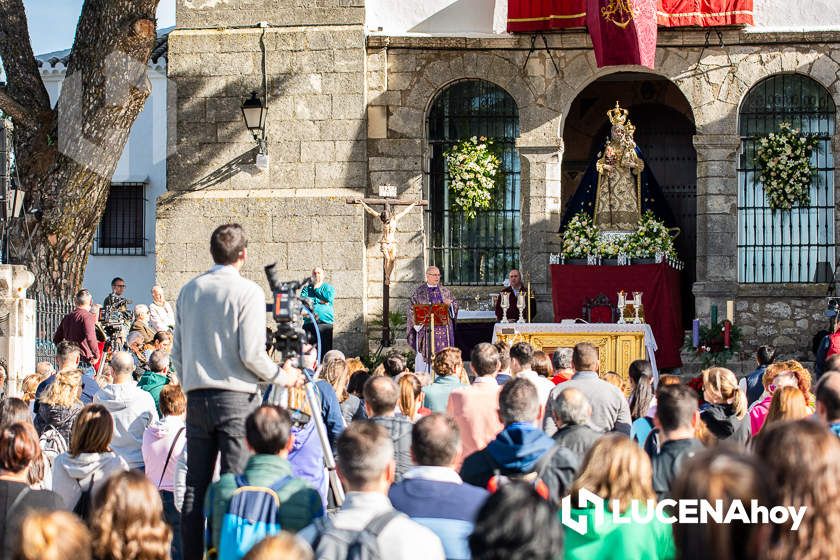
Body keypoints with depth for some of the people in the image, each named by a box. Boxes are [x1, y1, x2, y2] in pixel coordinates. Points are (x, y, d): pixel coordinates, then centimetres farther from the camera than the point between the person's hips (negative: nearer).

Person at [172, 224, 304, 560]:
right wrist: (283, 376, 4)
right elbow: (251, 354, -11)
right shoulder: (247, 292, -7)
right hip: (236, 397, -5)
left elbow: (177, 353, 12)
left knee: (195, 486, 7)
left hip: (196, 397, 5)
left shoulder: (189, 291, 10)